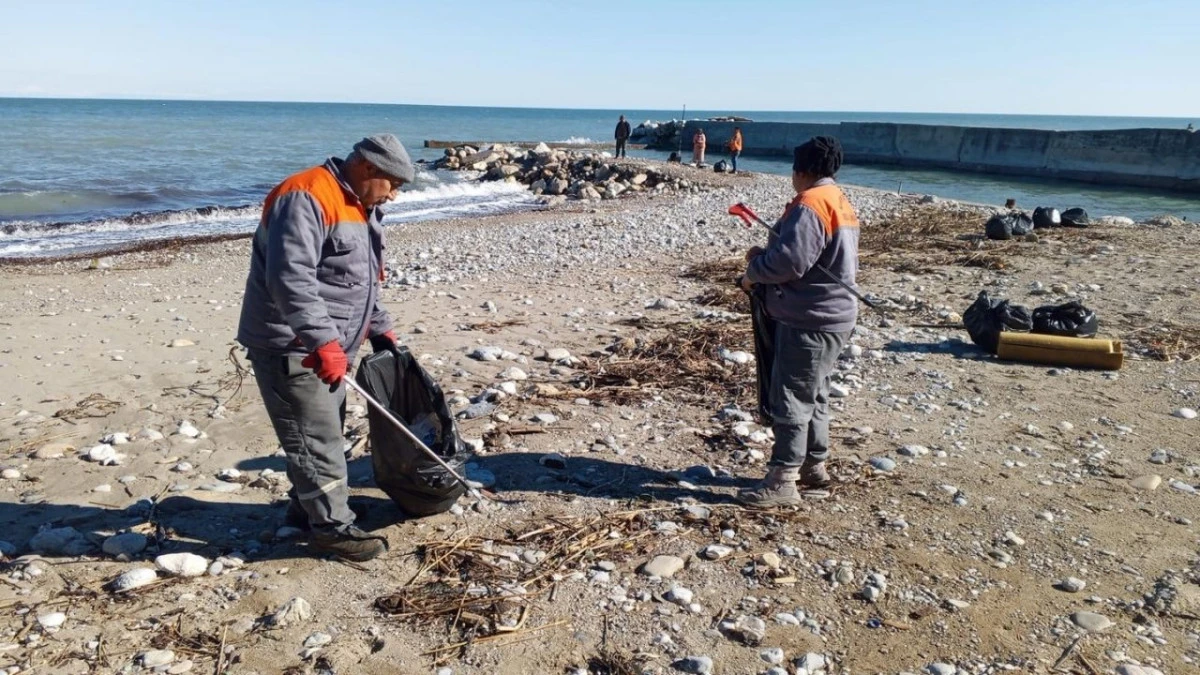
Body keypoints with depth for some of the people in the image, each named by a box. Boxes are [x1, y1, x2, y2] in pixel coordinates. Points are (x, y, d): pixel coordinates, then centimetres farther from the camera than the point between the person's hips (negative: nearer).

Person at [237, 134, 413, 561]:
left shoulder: (358, 208, 14)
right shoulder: (306, 199, -19)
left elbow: (360, 281, 25)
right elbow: (290, 279, -30)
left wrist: (379, 328, 22)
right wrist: (322, 341, -34)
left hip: (324, 347, 10)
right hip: (290, 347, -10)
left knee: (326, 431, 17)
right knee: (316, 438, -5)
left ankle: (307, 507, 32)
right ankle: (331, 526, 5)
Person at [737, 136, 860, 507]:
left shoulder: (810, 205, -18)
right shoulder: (841, 204, 16)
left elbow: (790, 261, -27)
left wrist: (754, 271, -8)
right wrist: (767, 254, 8)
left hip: (810, 321, -11)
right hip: (829, 317, 11)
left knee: (789, 400, -5)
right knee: (813, 396, 19)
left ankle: (782, 481, 2)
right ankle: (814, 466, 30)